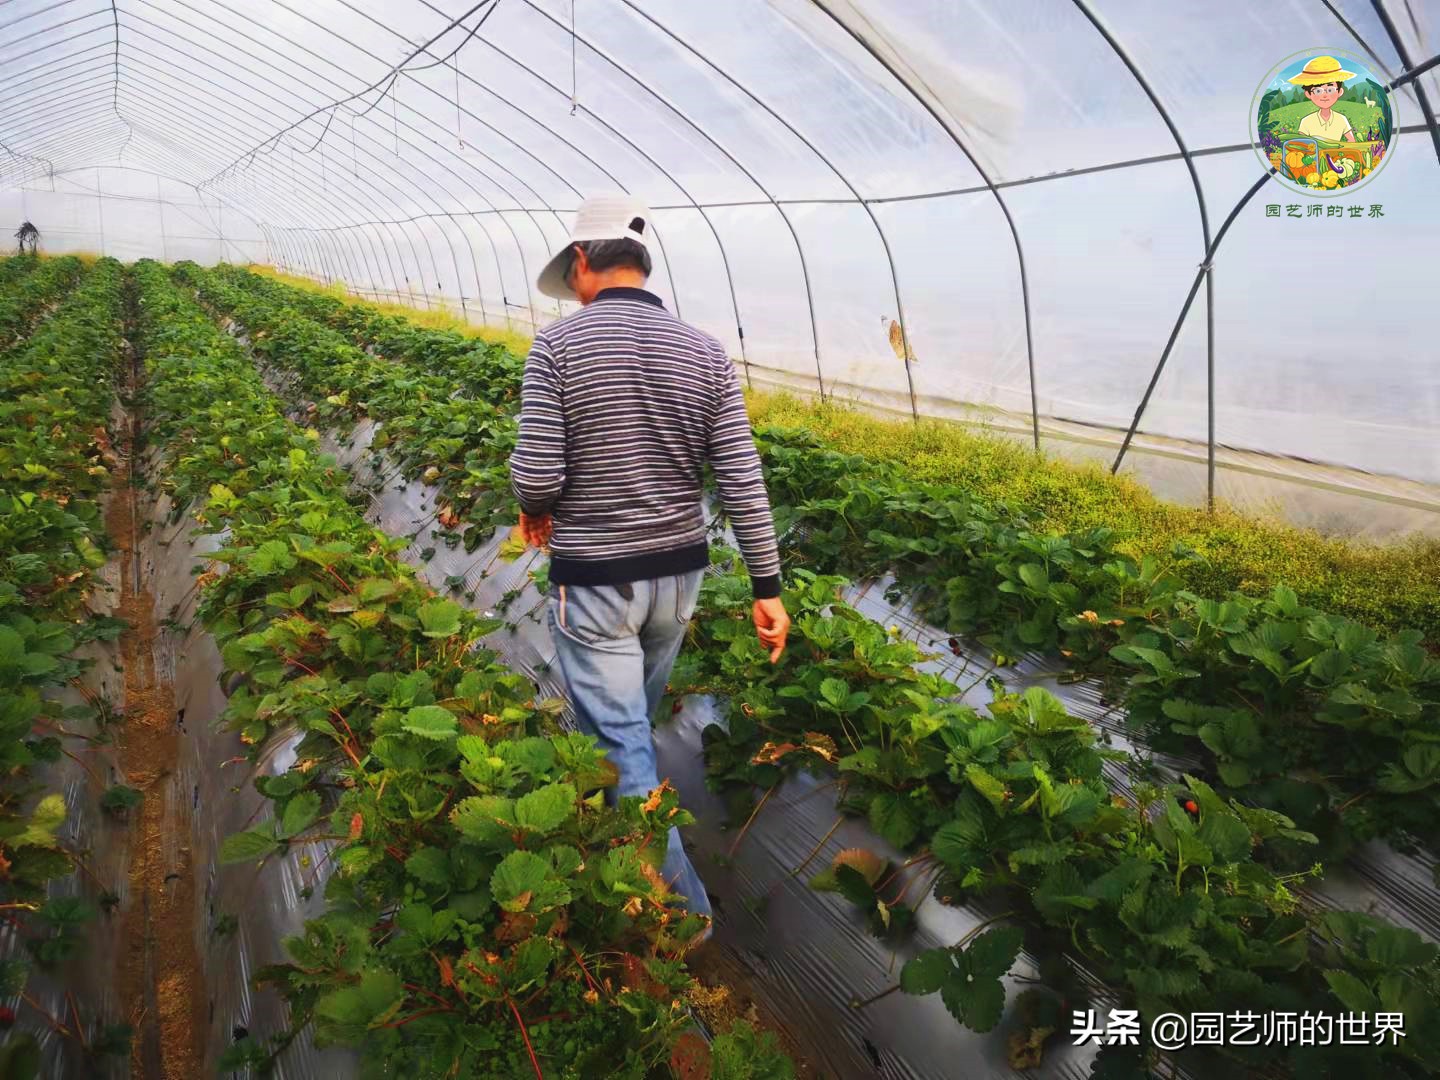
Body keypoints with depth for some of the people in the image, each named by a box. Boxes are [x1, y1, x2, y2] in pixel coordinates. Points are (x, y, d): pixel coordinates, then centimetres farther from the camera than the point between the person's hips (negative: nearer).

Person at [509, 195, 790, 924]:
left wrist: (535, 513, 8)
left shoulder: (557, 346, -12)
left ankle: (681, 903, 13)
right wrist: (767, 586, 1)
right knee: (633, 718, 26)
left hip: (593, 580, -5)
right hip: (678, 572, 5)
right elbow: (742, 481, -5)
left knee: (618, 741, 7)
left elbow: (536, 477, -16)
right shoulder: (704, 353, -2)